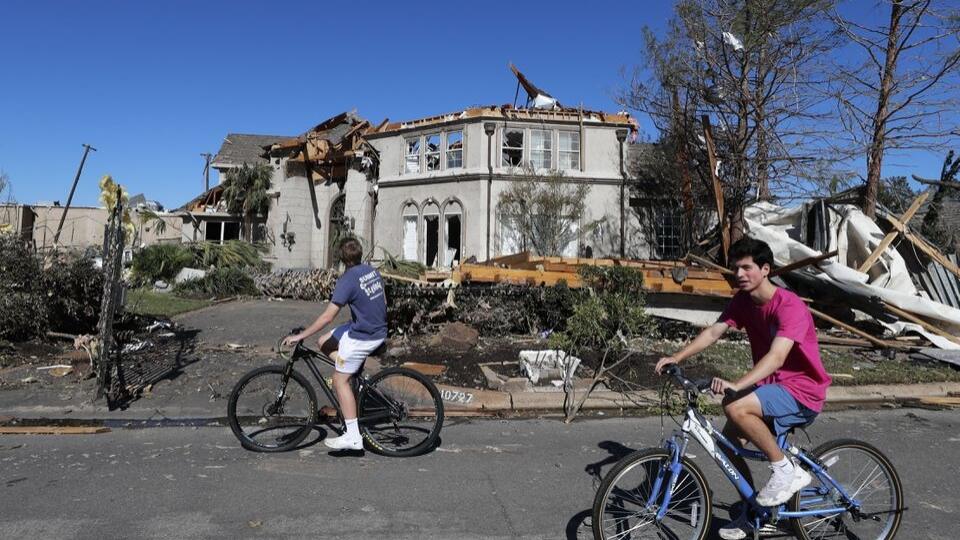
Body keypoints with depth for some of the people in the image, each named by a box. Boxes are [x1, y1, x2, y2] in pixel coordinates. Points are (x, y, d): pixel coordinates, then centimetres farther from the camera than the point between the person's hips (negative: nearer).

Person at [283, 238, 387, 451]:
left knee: (340, 379, -1)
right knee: (325, 342, 18)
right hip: (379, 331, 9)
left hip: (362, 337, -8)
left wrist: (301, 336, -14)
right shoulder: (372, 271, 5)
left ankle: (353, 437, -1)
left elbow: (327, 316, -21)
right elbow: (383, 301, 15)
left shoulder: (347, 280, -18)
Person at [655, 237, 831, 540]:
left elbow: (776, 357, -36)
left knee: (735, 407, -30)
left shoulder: (790, 307, -23)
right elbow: (713, 332, -6)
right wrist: (676, 358, -20)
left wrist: (736, 385, -48)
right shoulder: (742, 301, 0)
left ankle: (787, 471, -10)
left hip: (801, 391, -8)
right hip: (770, 386, 8)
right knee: (728, 441, 0)